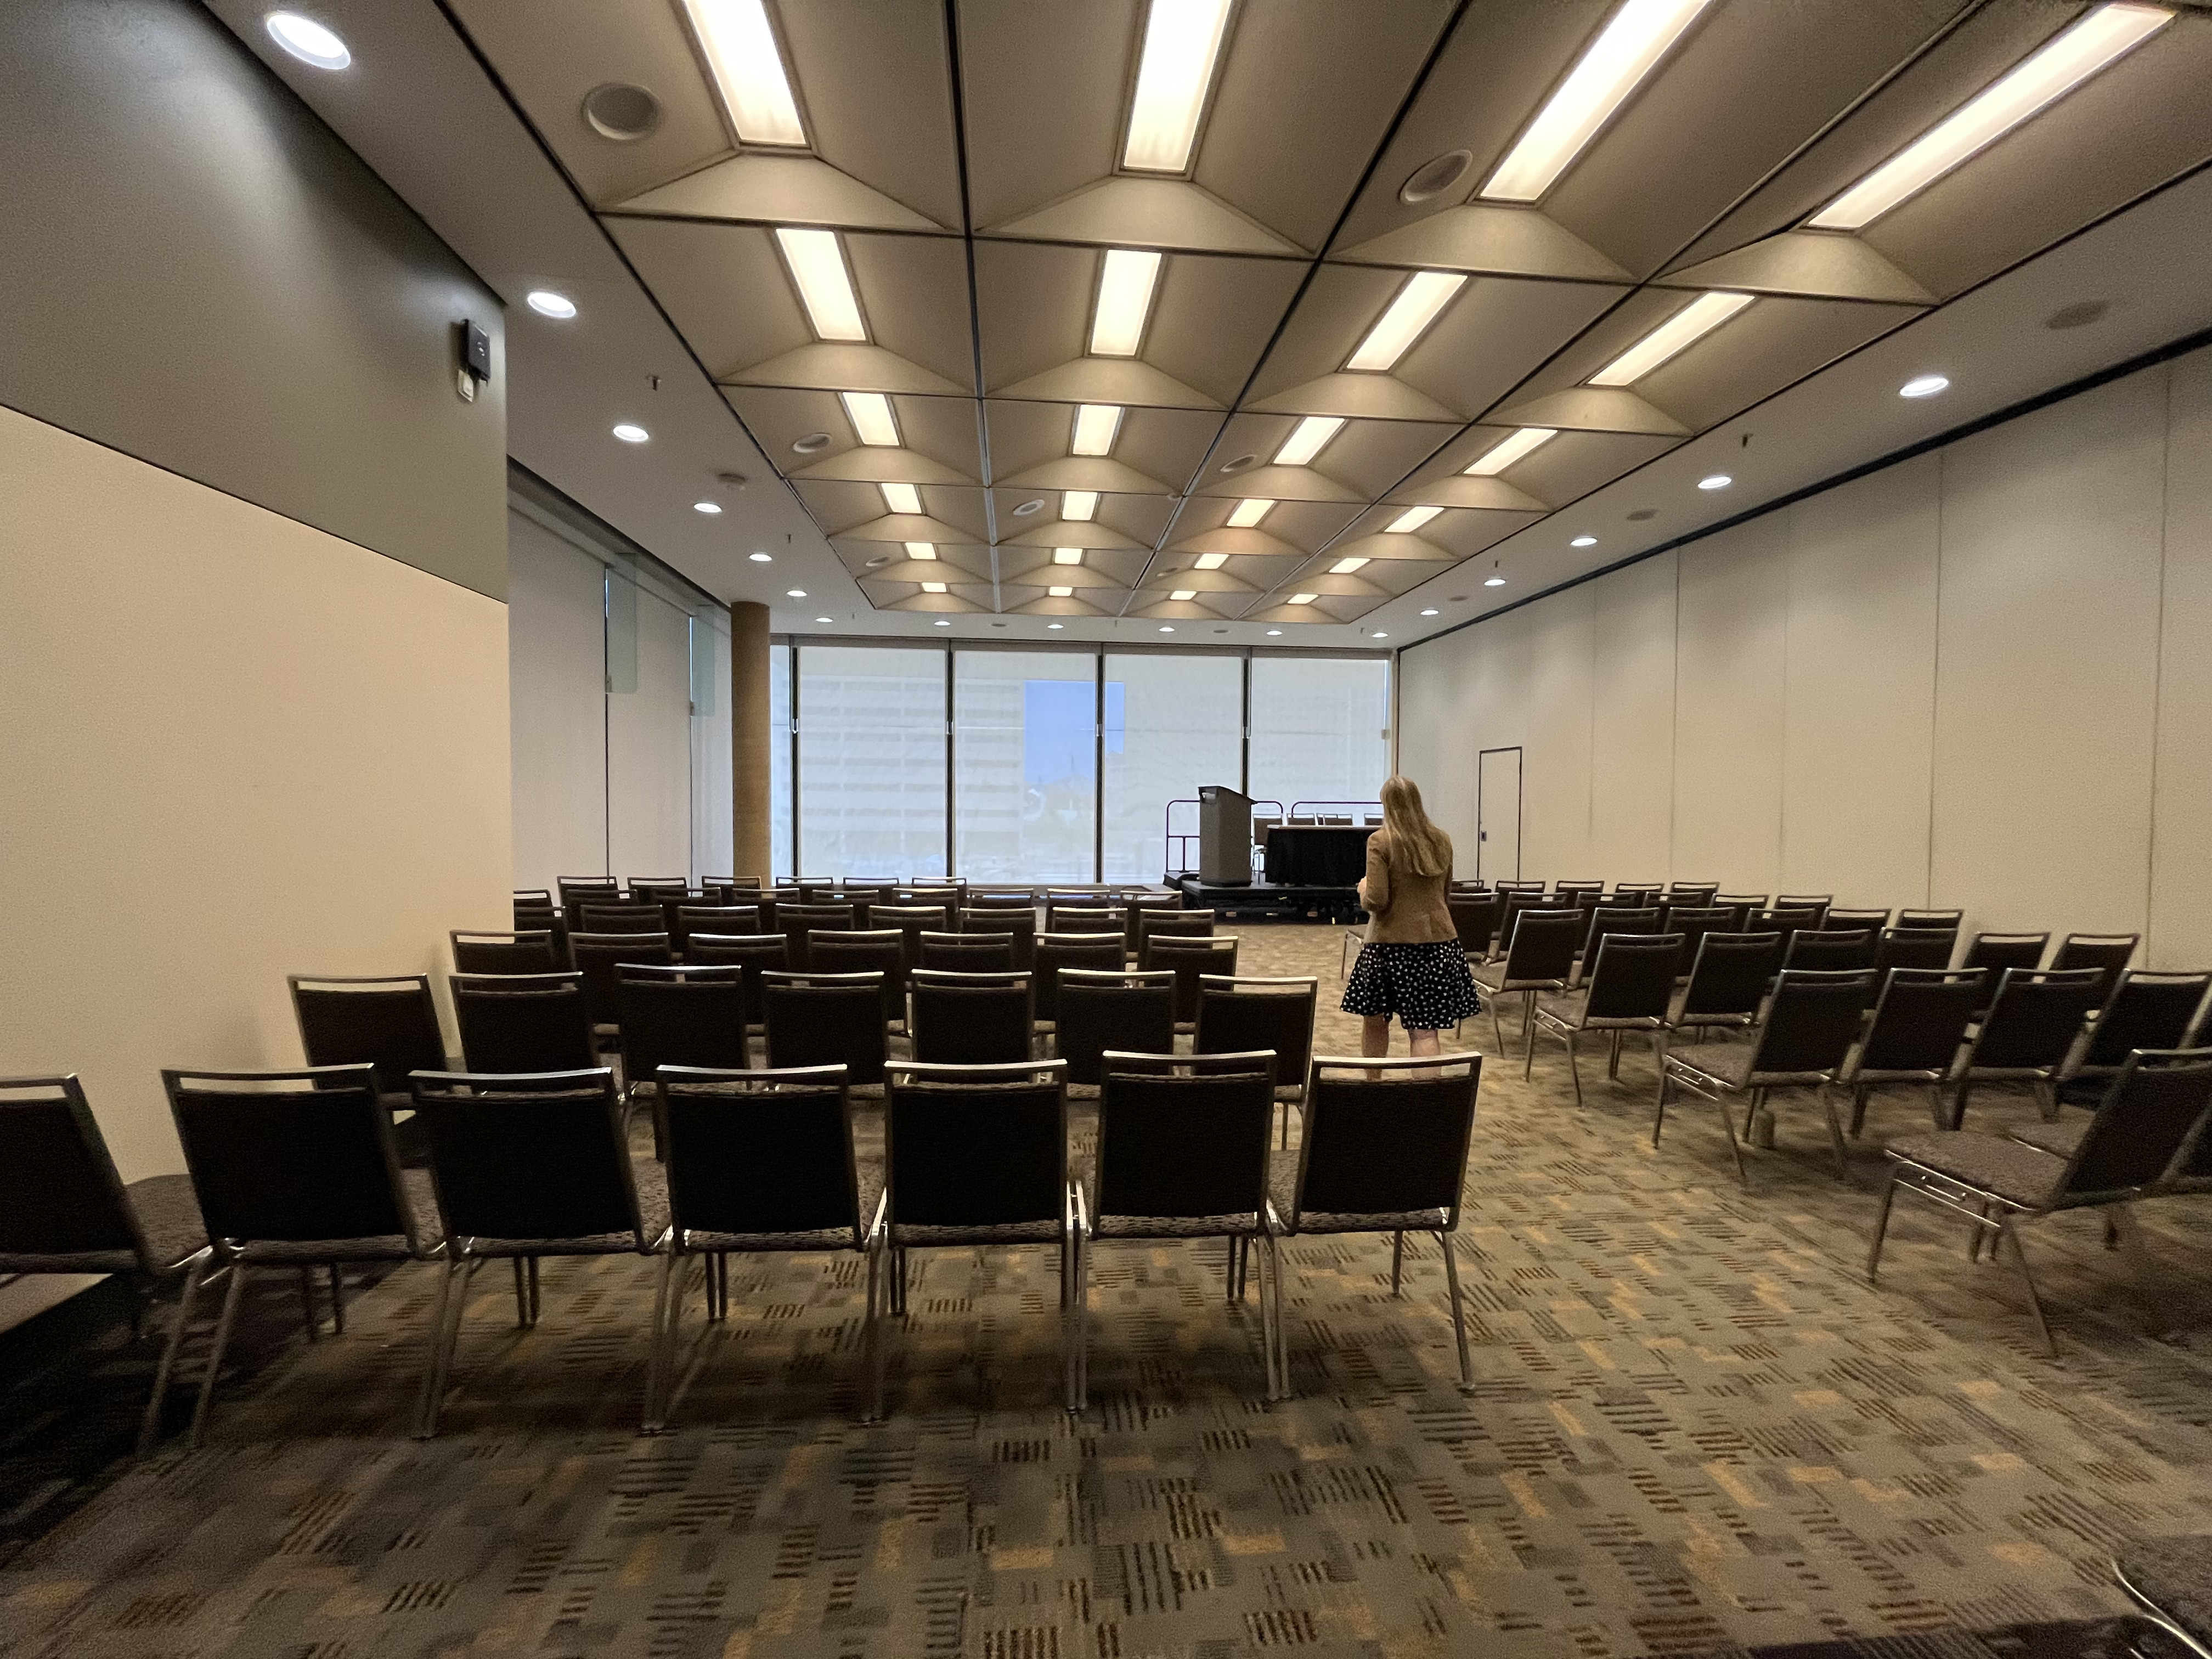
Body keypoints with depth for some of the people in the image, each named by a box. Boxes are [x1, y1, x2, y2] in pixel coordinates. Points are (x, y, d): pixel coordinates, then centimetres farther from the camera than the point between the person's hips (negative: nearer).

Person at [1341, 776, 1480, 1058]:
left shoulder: (1380, 841, -10)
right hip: (1439, 939, 4)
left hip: (1393, 940, -4)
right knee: (1425, 1030, 1)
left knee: (1374, 1021, 16)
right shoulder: (1442, 840, 6)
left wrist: (1364, 888, 6)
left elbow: (1376, 900, -14)